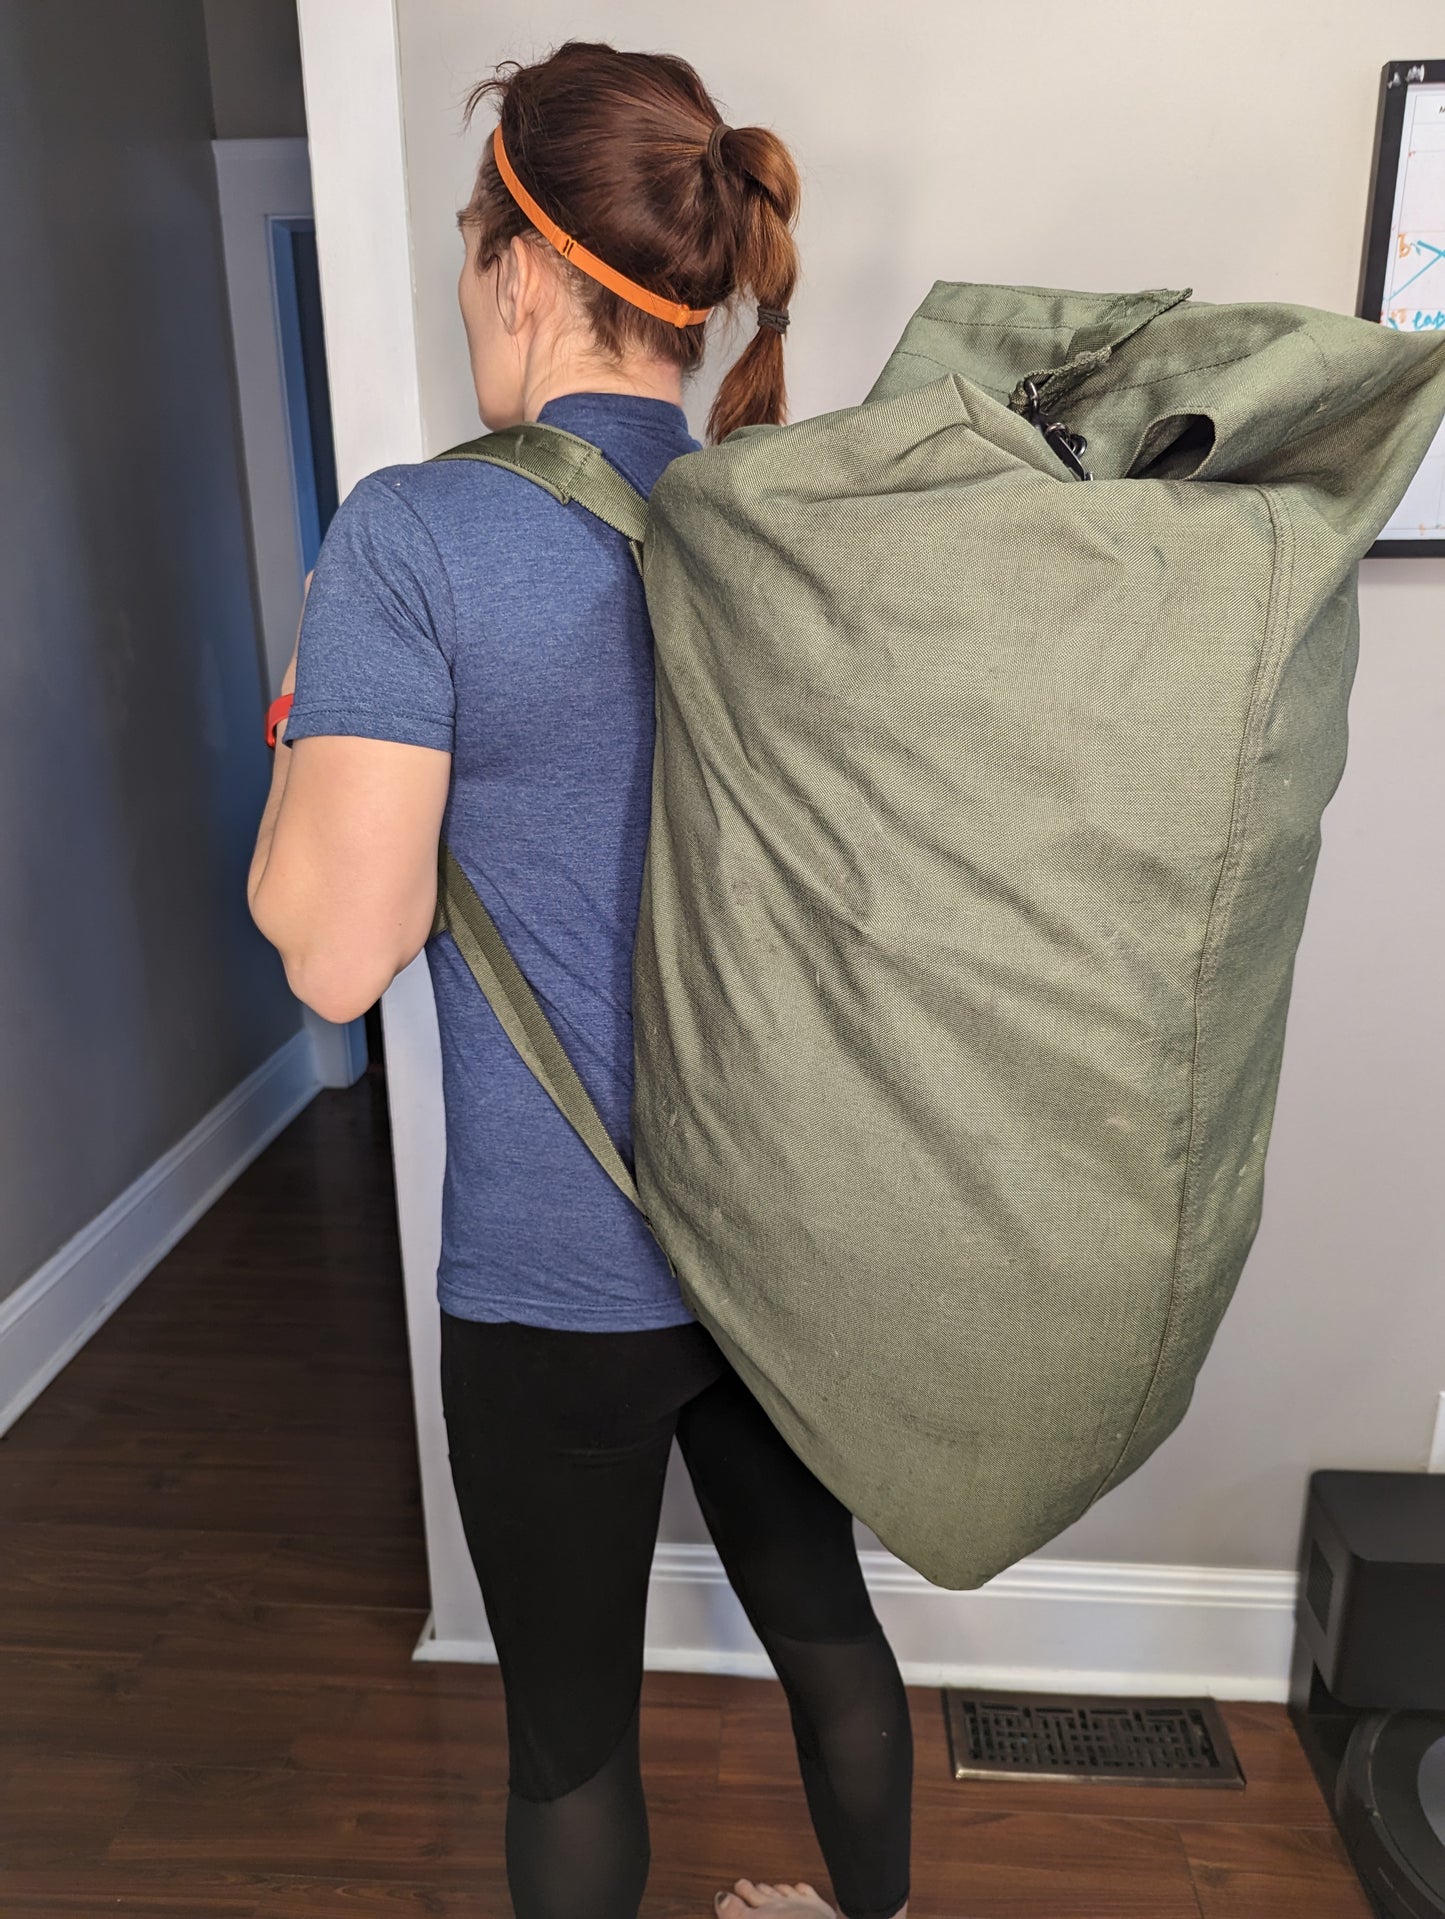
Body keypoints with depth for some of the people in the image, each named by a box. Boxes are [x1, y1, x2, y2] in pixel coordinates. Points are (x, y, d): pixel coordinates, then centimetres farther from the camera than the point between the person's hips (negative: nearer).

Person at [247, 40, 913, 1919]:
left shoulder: (417, 536, -16)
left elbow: (337, 954, -17)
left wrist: (306, 734, 1)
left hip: (559, 1277, -5)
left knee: (570, 1727, 19)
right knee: (818, 1608, 28)